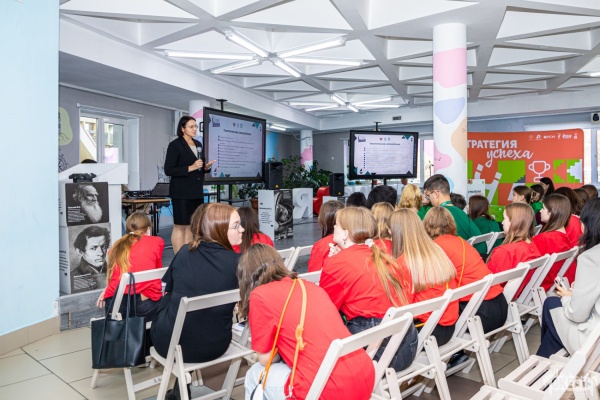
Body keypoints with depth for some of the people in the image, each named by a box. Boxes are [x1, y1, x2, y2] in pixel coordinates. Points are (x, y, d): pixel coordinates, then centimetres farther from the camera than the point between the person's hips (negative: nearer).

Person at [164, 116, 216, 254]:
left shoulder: (198, 144, 14)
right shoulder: (175, 145, -7)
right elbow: (168, 170, -13)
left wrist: (206, 167, 1)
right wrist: (190, 168, -20)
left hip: (197, 192, 7)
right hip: (181, 192, -7)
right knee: (180, 226, 0)